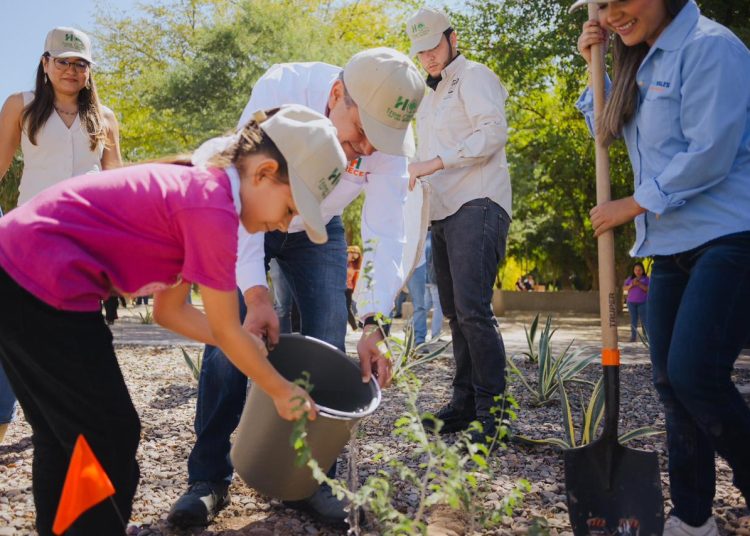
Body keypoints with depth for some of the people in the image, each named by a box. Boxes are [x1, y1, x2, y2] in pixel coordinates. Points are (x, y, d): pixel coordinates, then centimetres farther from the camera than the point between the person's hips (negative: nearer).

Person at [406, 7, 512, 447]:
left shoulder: (474, 77, 0)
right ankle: (465, 403, 14)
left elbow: (494, 132, -15)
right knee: (456, 312, 8)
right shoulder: (430, 96, 26)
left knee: (472, 309, -18)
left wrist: (436, 162, -17)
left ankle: (494, 409, -12)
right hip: (443, 212, 9)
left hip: (477, 206, -9)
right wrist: (416, 172, 13)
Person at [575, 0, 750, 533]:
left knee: (695, 374, -17)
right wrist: (594, 65, 14)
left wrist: (633, 205, -10)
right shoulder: (644, 64, 15)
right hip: (674, 245, 9)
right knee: (671, 379, 7)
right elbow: (608, 130, 29)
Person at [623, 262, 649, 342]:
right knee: (633, 320, 1)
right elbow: (624, 288, 4)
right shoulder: (630, 278, 8)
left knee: (644, 320, -6)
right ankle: (633, 337, 2)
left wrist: (639, 284, -19)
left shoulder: (646, 278, 1)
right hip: (631, 302, 2)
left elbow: (648, 289, -9)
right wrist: (631, 285, -13)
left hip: (643, 302, -2)